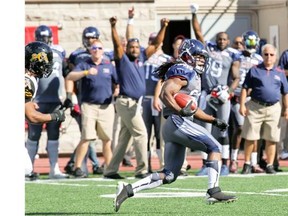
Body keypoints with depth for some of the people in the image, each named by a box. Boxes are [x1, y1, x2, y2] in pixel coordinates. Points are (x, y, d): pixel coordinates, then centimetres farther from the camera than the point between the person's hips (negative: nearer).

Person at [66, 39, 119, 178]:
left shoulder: (109, 66, 13)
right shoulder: (84, 65, 4)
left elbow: (116, 83, 20)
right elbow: (70, 77, -11)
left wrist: (117, 90, -3)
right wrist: (86, 72, -25)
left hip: (106, 106, 3)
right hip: (89, 106, -3)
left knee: (107, 139, 3)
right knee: (86, 137, -10)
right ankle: (77, 167, -6)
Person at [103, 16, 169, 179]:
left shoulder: (141, 58, 12)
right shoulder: (123, 59, -4)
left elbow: (156, 44, 14)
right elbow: (117, 44, -20)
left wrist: (163, 28, 5)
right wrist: (113, 27, -33)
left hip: (136, 103, 8)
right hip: (126, 102, -8)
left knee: (124, 138, 10)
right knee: (140, 134, -10)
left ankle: (111, 170, 15)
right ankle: (142, 170, -8)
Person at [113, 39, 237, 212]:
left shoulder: (193, 75, 26)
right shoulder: (182, 71, -5)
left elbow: (193, 110, 30)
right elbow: (165, 94, -19)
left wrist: (214, 121, 24)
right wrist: (180, 111, -32)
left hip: (171, 127, 10)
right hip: (178, 122, -10)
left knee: (169, 176, 8)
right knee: (215, 147, -8)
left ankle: (128, 189, 4)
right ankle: (213, 191, -13)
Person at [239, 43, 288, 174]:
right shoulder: (254, 70, 5)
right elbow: (245, 88, 4)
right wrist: (242, 105, -4)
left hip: (273, 108, 2)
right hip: (255, 107, -2)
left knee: (271, 139, 3)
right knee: (250, 138, 0)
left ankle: (270, 165, 11)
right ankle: (247, 164, 11)